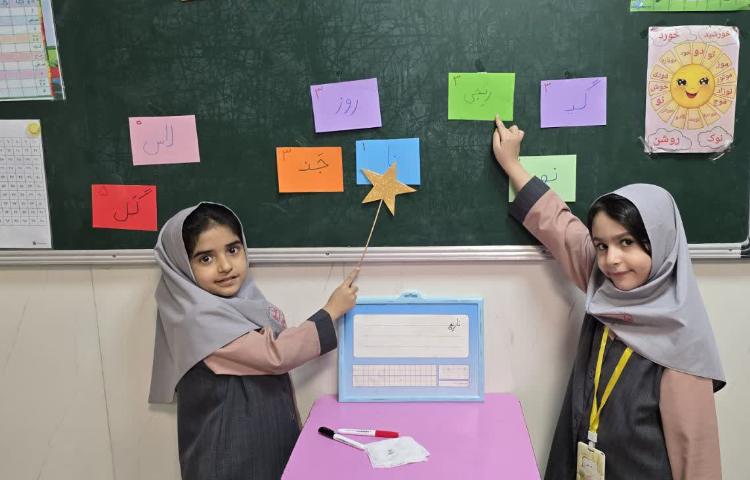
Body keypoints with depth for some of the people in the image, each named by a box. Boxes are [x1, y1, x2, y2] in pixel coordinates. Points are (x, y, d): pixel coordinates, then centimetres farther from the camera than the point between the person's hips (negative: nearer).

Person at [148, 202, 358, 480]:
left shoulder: (243, 301, 4)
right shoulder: (200, 316, -21)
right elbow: (276, 355, -21)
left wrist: (293, 434, 17)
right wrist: (332, 310, -11)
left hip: (272, 443, 8)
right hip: (230, 456, -7)